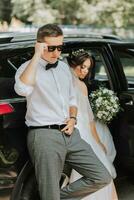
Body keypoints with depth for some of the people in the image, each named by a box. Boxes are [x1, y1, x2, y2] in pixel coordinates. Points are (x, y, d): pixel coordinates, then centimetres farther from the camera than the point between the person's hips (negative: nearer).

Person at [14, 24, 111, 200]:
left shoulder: (64, 68, 17)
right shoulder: (29, 67, -3)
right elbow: (23, 89, -27)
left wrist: (72, 118, 6)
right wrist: (37, 55, -20)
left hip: (69, 134, 6)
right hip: (44, 136, -6)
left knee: (102, 178, 3)